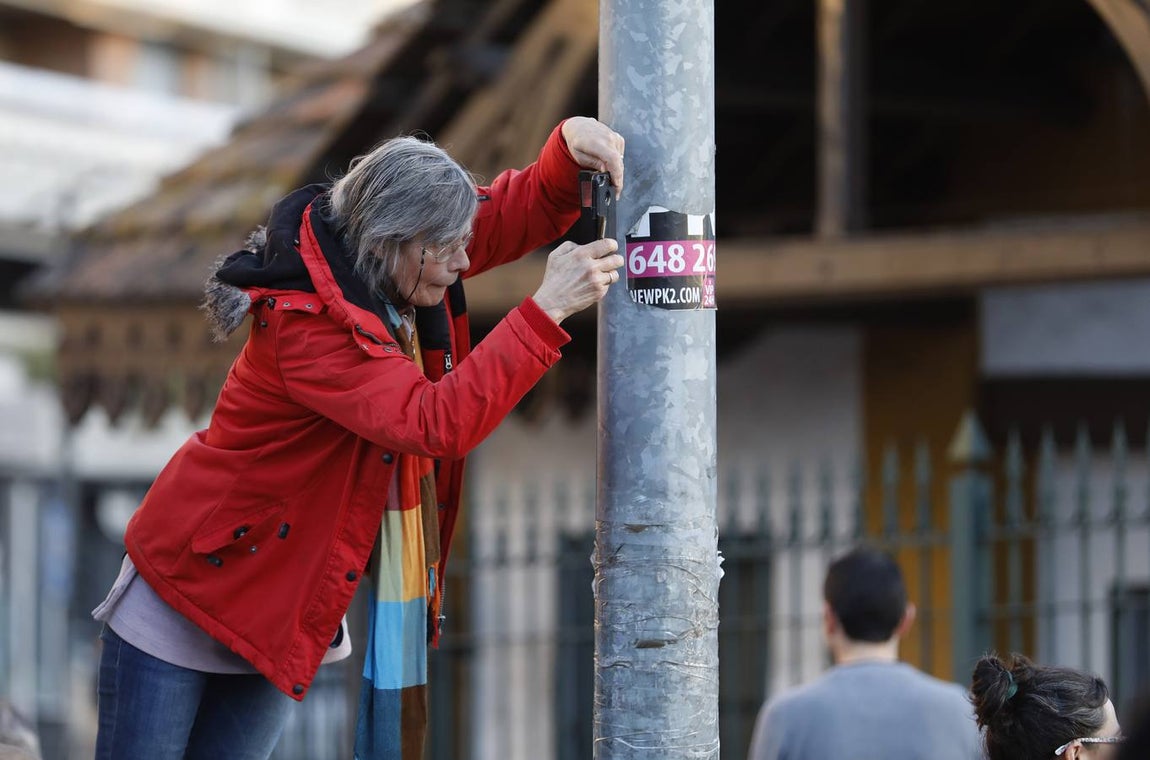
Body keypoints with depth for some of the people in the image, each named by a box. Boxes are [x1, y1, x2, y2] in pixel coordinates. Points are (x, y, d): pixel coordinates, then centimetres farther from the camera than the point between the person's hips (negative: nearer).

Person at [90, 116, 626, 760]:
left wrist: (572, 146, -20)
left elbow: (531, 207, 3)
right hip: (196, 578, -7)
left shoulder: (400, 267, -6)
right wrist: (547, 311, -41)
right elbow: (434, 423, -40)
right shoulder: (303, 323, -30)